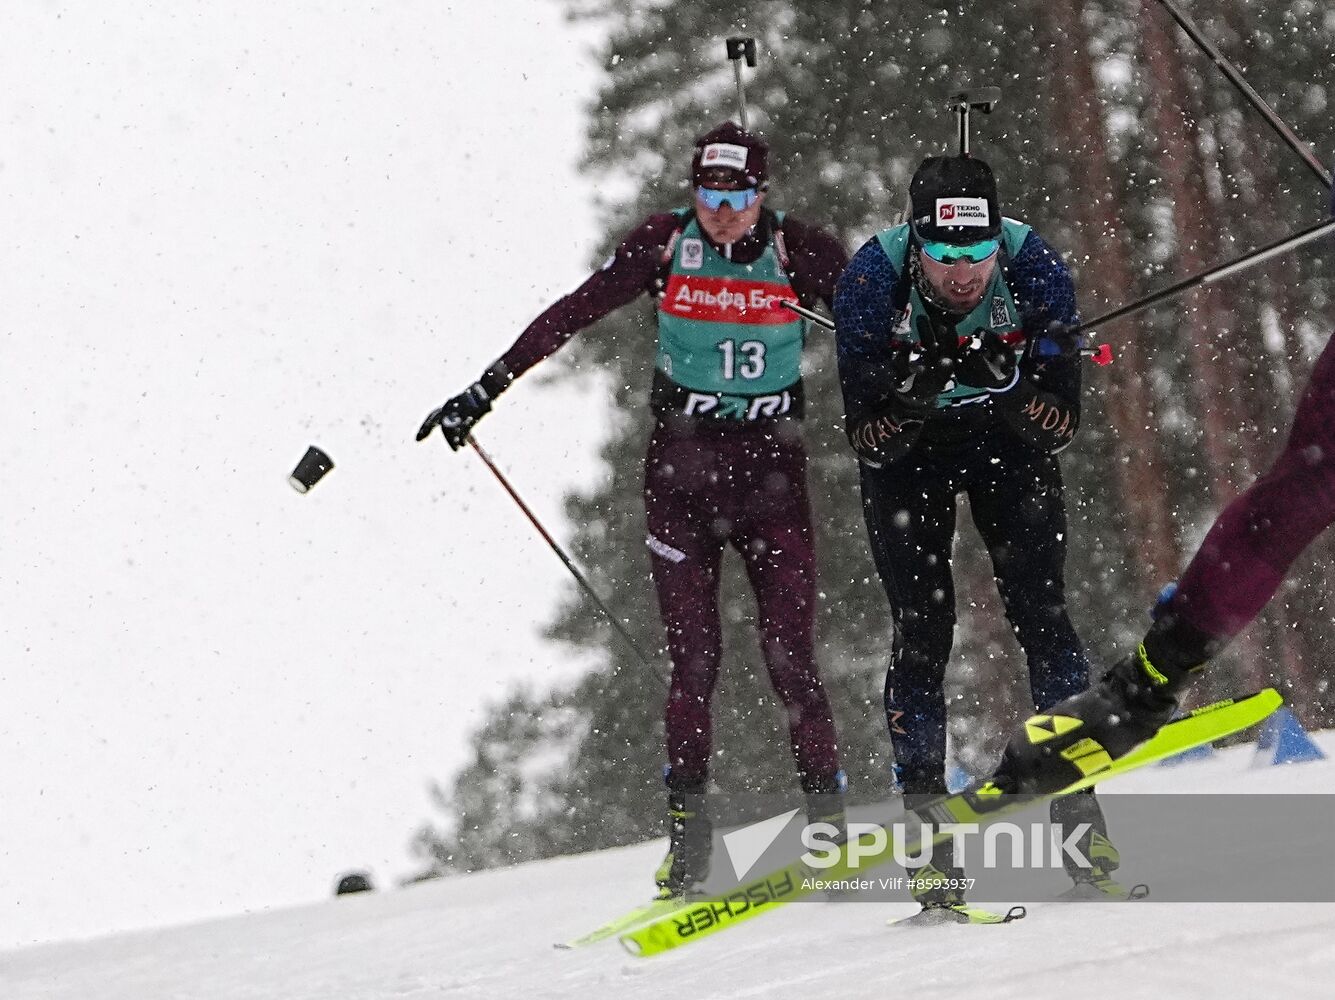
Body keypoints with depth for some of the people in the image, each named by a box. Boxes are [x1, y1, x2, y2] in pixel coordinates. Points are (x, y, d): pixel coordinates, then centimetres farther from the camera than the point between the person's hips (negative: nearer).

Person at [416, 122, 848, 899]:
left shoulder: (800, 251, -7)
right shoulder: (665, 243, -5)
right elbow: (573, 313, -2)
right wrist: (487, 389, -3)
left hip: (771, 470, -1)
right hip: (682, 466, 1)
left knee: (791, 655, -7)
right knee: (693, 659, -3)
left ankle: (829, 815, 4)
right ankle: (688, 831, 3)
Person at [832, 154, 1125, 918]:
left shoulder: (1035, 270, -27)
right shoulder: (872, 282, -28)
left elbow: (1064, 425, -23)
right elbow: (866, 438, -24)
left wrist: (1012, 384, -43)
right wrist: (909, 396, -44)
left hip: (1009, 440, 1)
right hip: (908, 450, 0)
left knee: (1040, 612, -10)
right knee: (923, 631, -10)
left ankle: (1080, 811, -6)